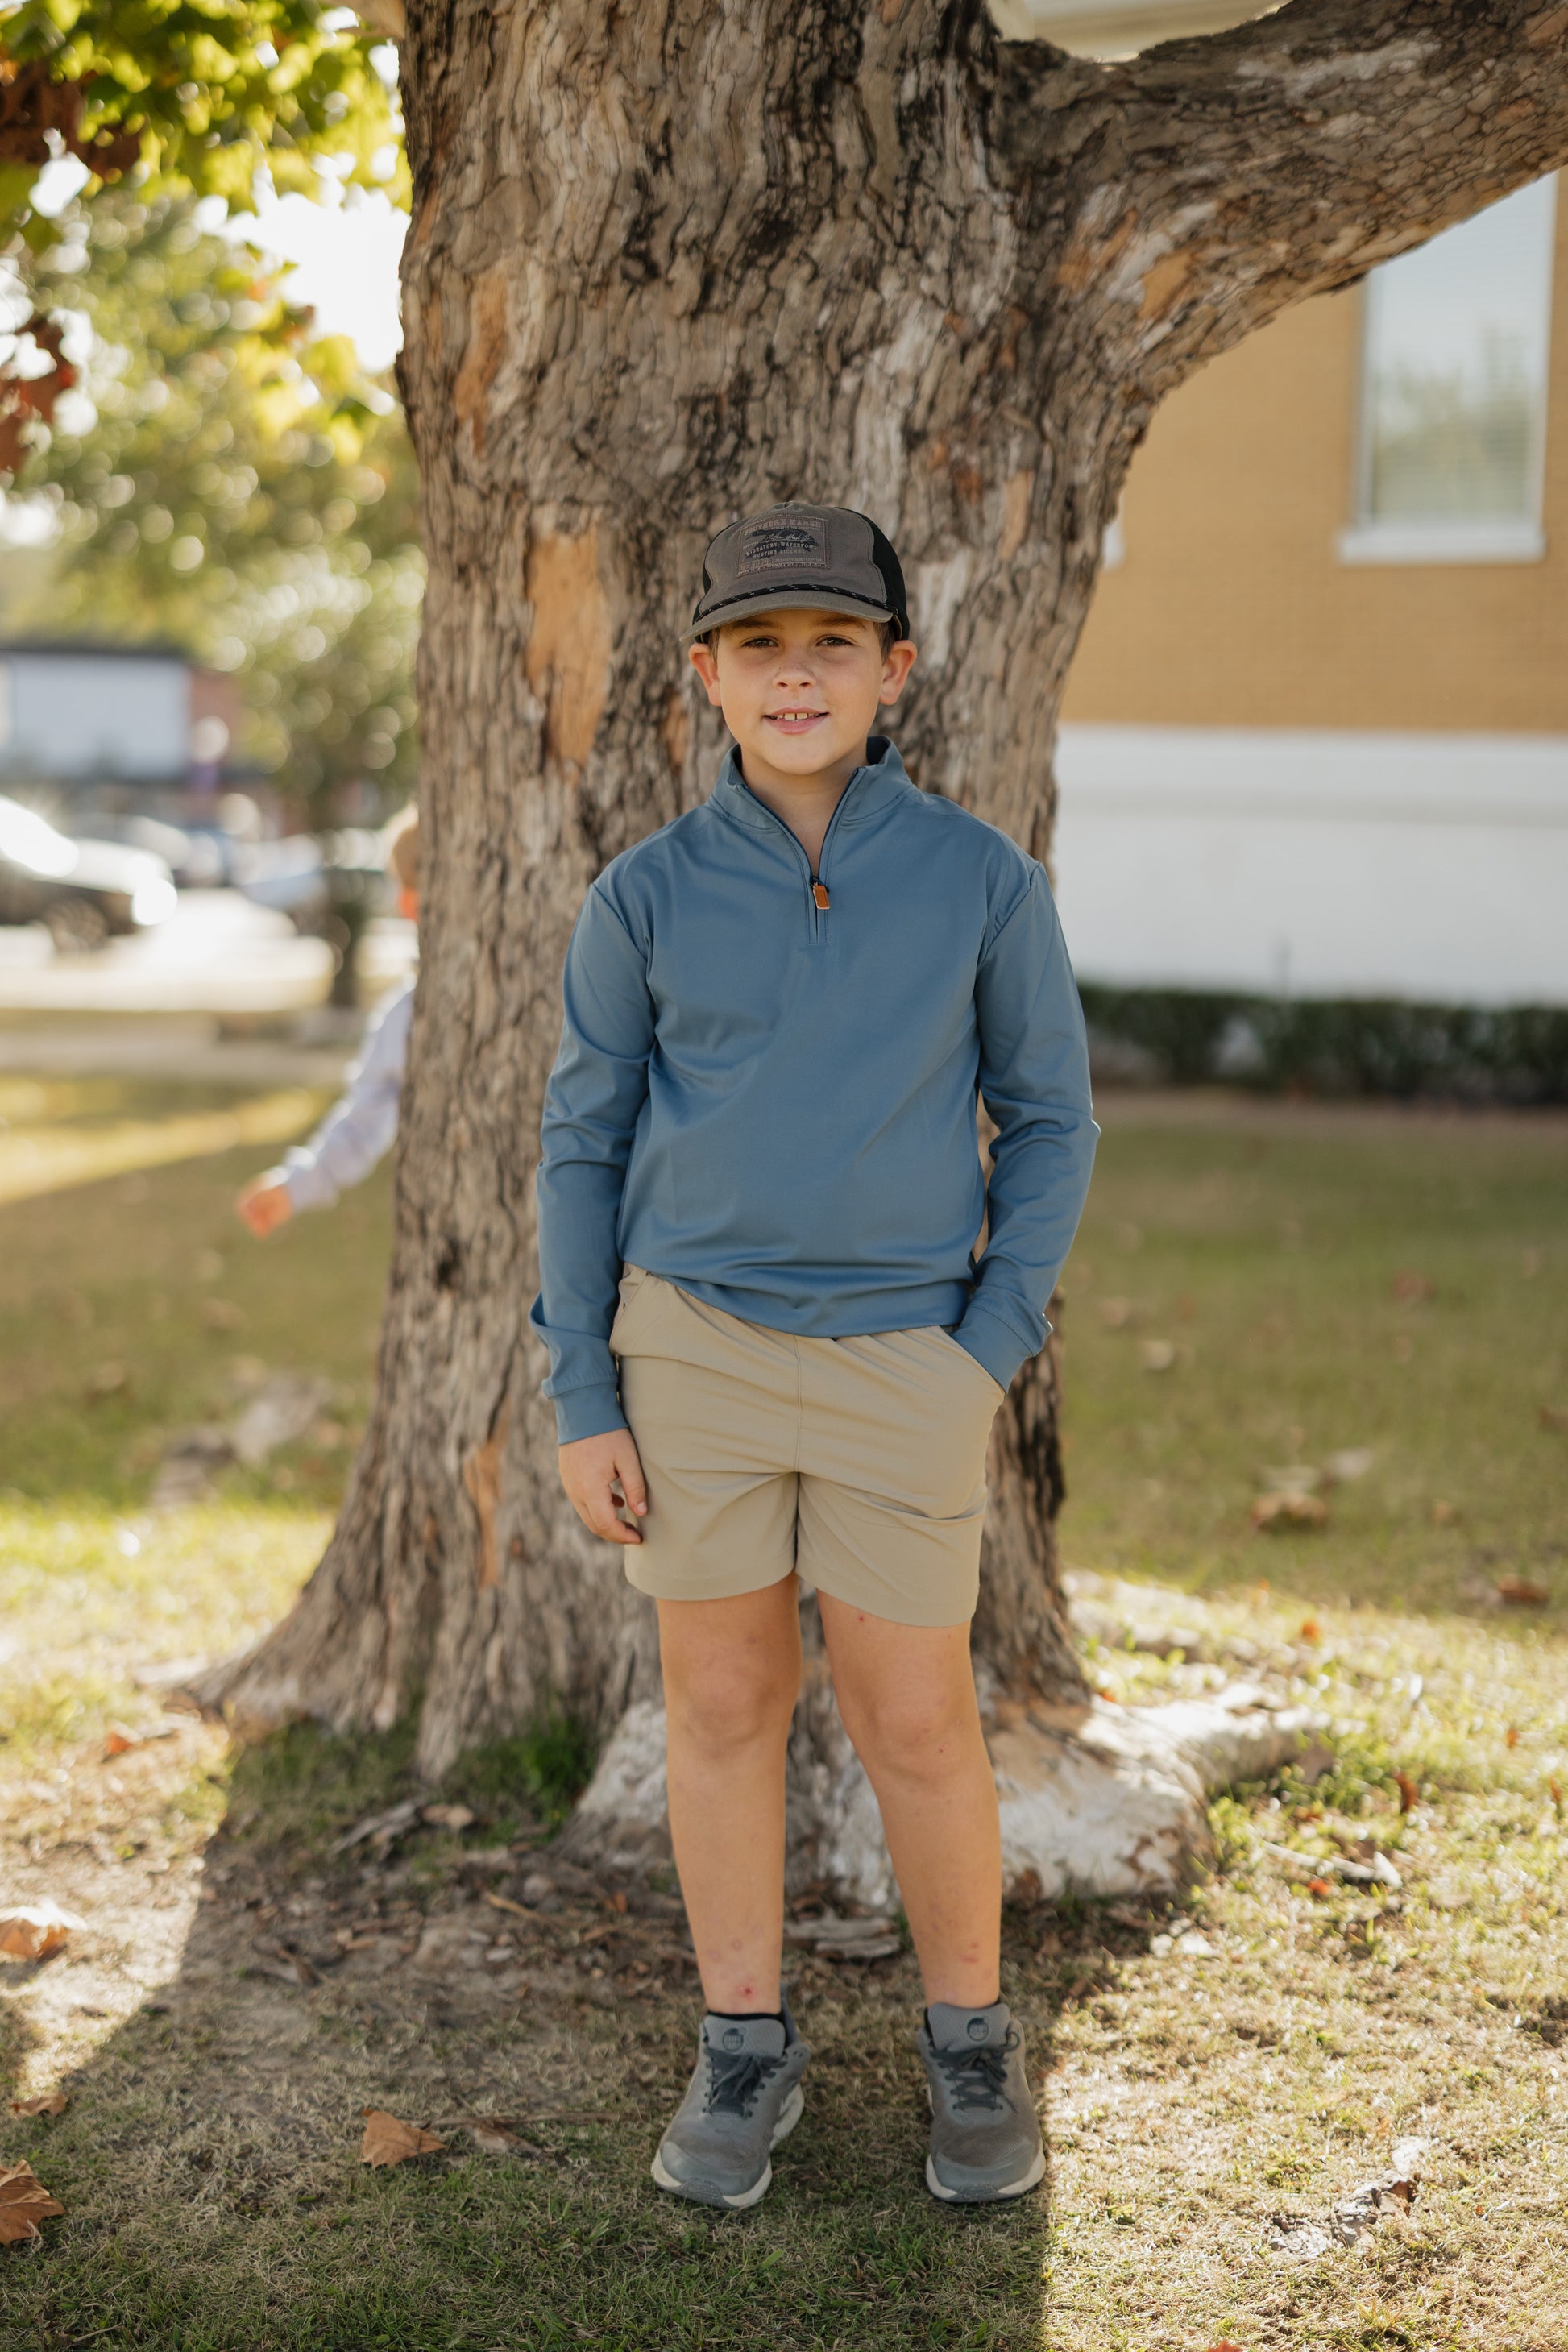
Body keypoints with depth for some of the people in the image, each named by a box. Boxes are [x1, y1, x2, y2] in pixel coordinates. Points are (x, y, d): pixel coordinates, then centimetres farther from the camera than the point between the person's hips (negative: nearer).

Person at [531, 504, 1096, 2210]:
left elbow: (1046, 1114, 3)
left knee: (915, 1725, 5)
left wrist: (994, 1348, -6)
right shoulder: (648, 896, -4)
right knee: (723, 1702, 10)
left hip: (899, 1360, -1)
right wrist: (583, 1402, -1)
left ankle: (970, 2044, 26)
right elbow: (584, 1142, 2)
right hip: (690, 1348, 1)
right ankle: (745, 2049, 25)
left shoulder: (982, 879, -6)